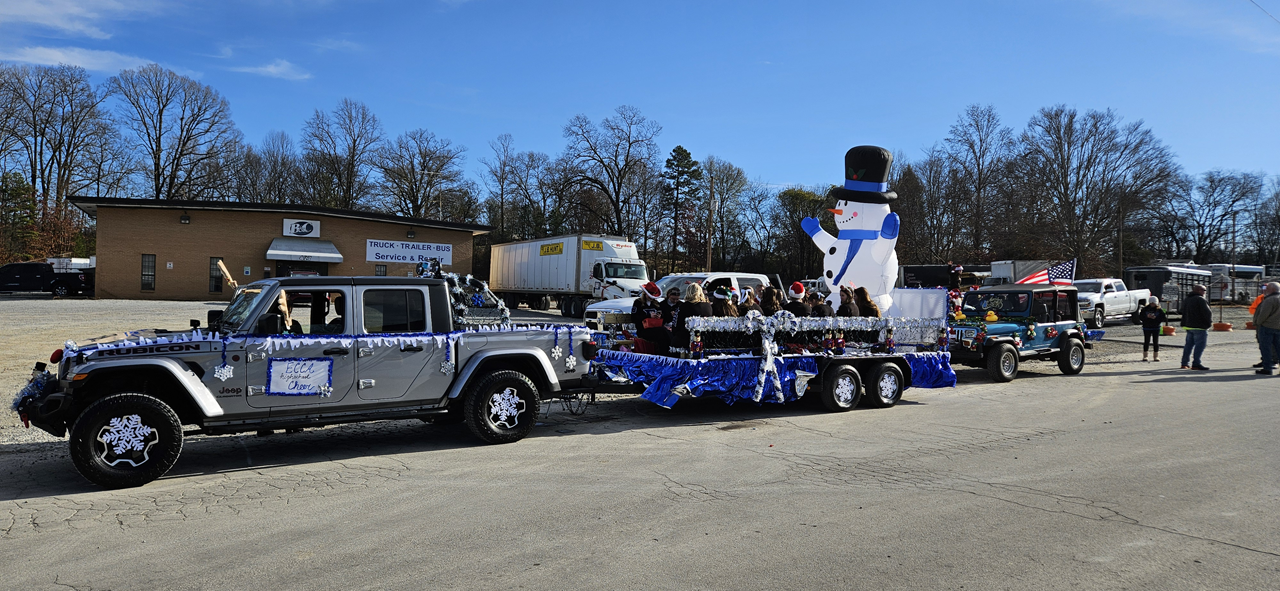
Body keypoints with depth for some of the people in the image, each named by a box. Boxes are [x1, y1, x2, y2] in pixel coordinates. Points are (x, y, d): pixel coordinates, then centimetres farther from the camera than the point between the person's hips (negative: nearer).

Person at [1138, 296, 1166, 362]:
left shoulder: (1159, 310, 2)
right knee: (1146, 342, 1)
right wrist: (1147, 317, -18)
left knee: (1155, 342, 2)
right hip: (1147, 328, 0)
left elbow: (1164, 317, -3)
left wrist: (1156, 318, -18)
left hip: (1156, 328, 0)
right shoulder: (1145, 309, 1)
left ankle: (1156, 356, 9)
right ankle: (1144, 356, 8)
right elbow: (1140, 317, -1)